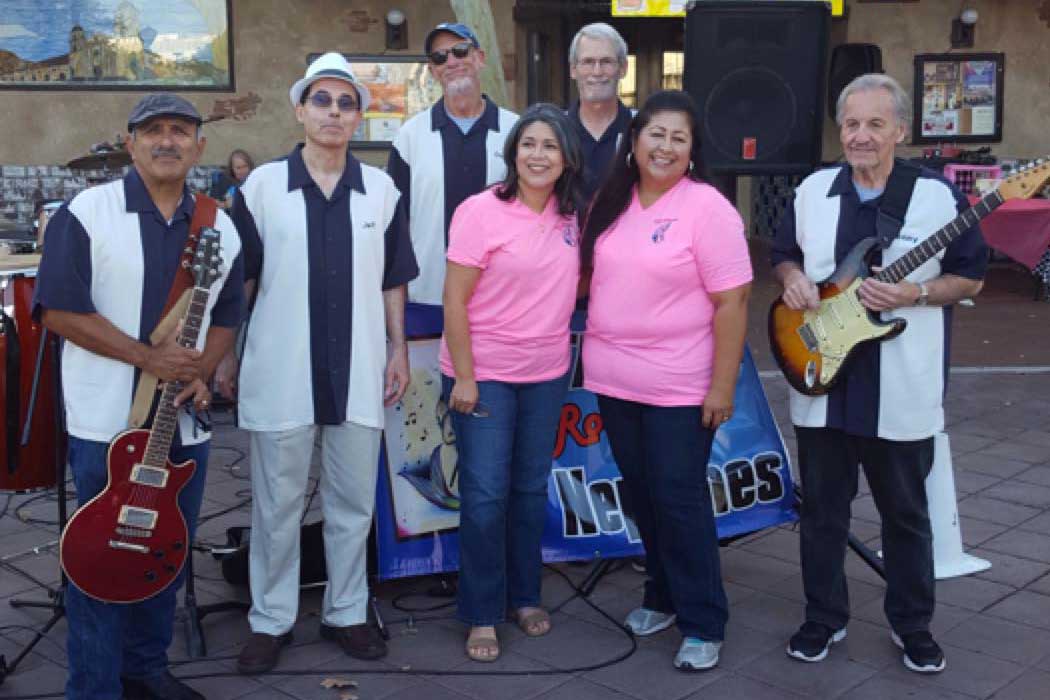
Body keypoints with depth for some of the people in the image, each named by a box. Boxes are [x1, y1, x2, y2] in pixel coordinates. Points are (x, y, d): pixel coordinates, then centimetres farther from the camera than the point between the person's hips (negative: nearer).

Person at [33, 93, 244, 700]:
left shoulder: (220, 228, 8)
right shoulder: (87, 213, -8)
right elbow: (59, 309, -13)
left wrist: (200, 372, -5)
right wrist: (149, 358, -17)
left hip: (184, 423, 5)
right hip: (107, 423, -5)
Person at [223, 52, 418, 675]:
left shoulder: (381, 190, 6)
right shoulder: (261, 186, 0)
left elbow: (392, 280, 10)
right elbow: (238, 279, 3)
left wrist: (399, 350, 5)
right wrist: (226, 355, 1)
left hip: (358, 371, 2)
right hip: (280, 371, -1)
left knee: (354, 502, 11)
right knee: (277, 504, 8)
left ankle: (347, 612, 26)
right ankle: (271, 620, 22)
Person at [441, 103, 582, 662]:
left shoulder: (570, 214, 2)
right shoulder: (481, 212, -12)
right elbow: (454, 300, -13)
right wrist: (464, 377, -16)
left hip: (548, 374, 5)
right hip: (485, 374, -5)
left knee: (531, 489, 14)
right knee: (486, 495, -1)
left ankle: (525, 596, 30)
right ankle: (481, 615, 15)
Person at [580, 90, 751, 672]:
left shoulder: (707, 208, -12)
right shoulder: (610, 203, 6)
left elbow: (731, 302, -14)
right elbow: (592, 277, 15)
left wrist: (722, 386, -17)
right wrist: (596, 354, 7)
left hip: (678, 386, -6)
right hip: (614, 381, 6)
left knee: (679, 500, 0)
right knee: (640, 494, 15)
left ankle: (703, 624, 14)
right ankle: (663, 595, 32)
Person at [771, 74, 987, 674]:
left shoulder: (938, 194, -6)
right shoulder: (812, 191, 4)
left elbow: (972, 276, -1)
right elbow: (784, 256, 16)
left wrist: (915, 294, -19)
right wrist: (793, 279, -7)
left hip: (902, 392, -3)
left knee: (906, 513, 12)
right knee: (822, 508, 12)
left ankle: (913, 624, 30)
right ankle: (825, 617, 29)